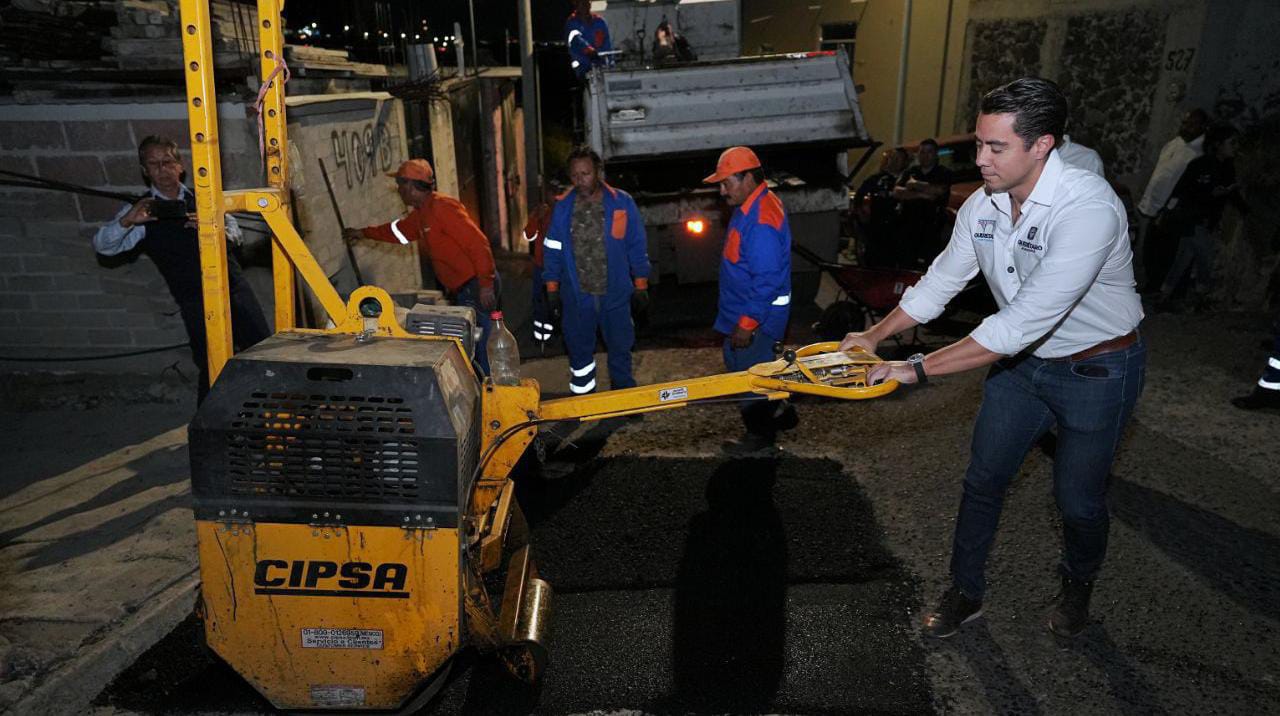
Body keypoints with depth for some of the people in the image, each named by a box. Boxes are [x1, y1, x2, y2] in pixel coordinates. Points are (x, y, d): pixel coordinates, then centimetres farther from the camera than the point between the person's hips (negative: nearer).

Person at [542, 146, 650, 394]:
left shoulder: (622, 203, -4)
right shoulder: (563, 207, -1)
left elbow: (637, 247, 1)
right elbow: (552, 251, 4)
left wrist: (640, 287, 1)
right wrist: (552, 290, 3)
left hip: (615, 293, -1)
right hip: (576, 297, 1)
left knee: (620, 351, 12)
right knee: (579, 353, 11)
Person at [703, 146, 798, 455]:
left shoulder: (761, 219, -25)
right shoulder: (752, 206, 9)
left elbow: (767, 279, -27)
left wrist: (747, 322, -24)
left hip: (756, 314, -10)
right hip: (744, 311, 10)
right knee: (737, 363, 21)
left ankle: (761, 435, 21)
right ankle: (779, 412, 35)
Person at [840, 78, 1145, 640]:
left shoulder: (1089, 208, -34)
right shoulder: (983, 204, -11)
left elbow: (1023, 322, -38)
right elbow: (940, 281, 4)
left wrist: (917, 369, -36)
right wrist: (875, 335, 1)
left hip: (1096, 368, -5)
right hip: (1020, 360, 6)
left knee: (1078, 499, 9)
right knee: (984, 480, 10)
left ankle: (1078, 585, 42)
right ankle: (965, 591, 29)